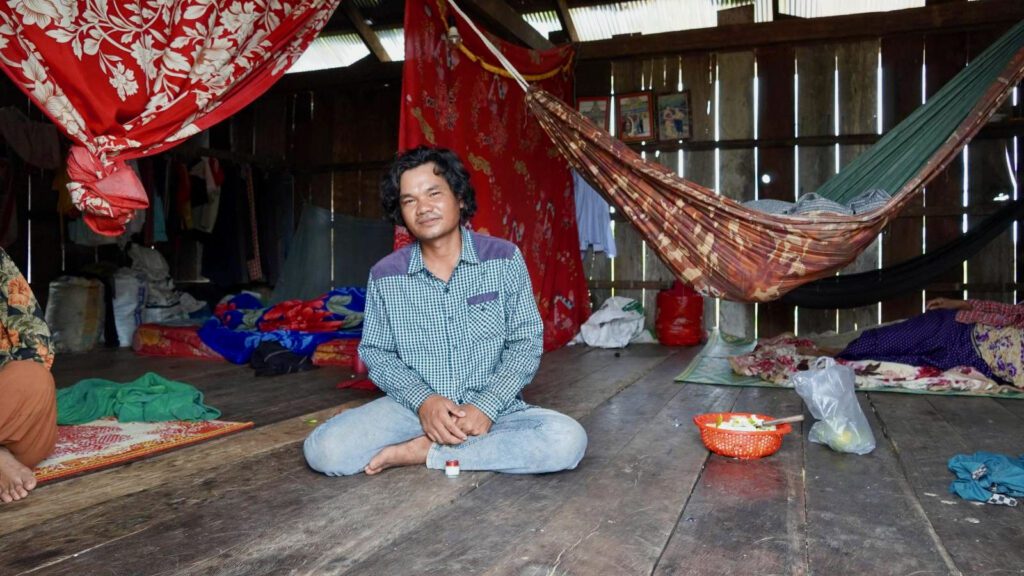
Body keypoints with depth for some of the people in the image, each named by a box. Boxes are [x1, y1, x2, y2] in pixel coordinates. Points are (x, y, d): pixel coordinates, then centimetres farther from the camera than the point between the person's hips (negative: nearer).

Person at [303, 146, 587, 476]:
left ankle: (425, 452, -14)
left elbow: (526, 341, -3)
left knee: (567, 440, -28)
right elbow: (375, 351, 4)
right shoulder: (385, 275, -1)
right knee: (324, 449, -22)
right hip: (415, 406, 1)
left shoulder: (504, 259, -4)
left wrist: (486, 406, -17)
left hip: (491, 407, 0)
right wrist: (422, 400, -15)